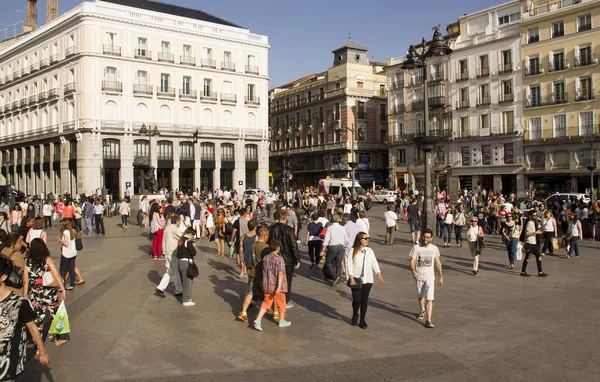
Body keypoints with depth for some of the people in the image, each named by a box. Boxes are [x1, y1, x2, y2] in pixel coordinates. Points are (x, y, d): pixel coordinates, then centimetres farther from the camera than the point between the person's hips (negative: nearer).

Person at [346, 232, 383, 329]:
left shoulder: (369, 251, 6)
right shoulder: (352, 251, -6)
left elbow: (374, 263, 5)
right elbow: (349, 265, -8)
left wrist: (379, 274, -5)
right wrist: (351, 278, -14)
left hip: (367, 279, 3)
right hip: (356, 279, -3)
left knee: (364, 300, 4)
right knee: (357, 299, -4)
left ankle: (362, 319, 18)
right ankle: (355, 316, 25)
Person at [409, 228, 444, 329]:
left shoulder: (434, 249, -2)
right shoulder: (416, 247, -7)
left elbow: (438, 263, 6)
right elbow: (412, 261, -9)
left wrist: (441, 277, 6)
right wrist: (413, 271, -28)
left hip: (430, 276, -1)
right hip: (419, 276, 1)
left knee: (429, 299, -11)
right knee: (420, 296, 21)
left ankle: (428, 320, -11)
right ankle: (422, 310, 49)